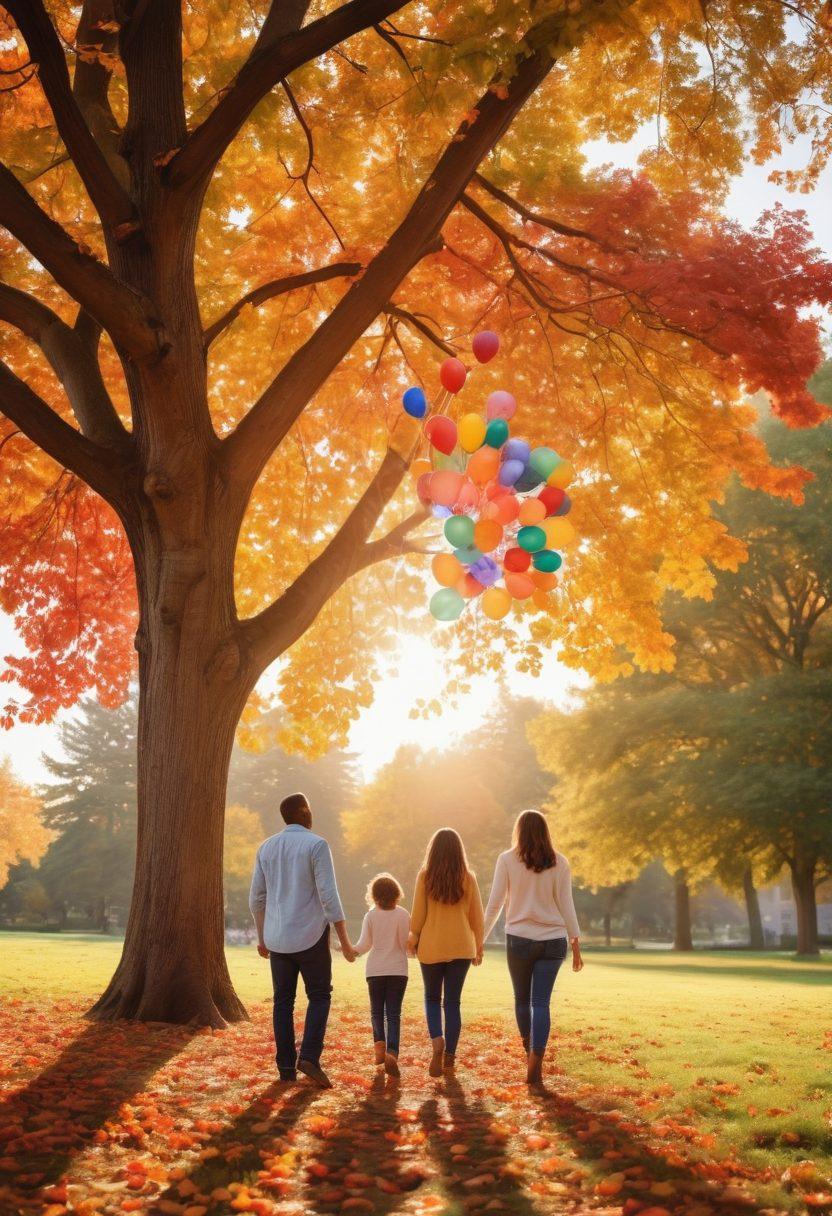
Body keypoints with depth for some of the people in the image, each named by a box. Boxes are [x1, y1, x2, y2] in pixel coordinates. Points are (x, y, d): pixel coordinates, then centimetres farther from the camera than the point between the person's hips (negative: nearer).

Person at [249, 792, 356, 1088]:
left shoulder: (266, 847, 6)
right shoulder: (317, 845, -10)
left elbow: (257, 899, 9)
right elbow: (329, 896, -16)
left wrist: (262, 938, 21)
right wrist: (345, 941, -11)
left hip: (278, 939, 4)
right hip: (311, 937, -4)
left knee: (283, 1001, 12)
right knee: (319, 997, 8)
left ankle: (287, 1066, 12)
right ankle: (309, 1057, -8)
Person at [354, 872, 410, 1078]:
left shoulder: (371, 916, -4)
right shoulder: (404, 915, -4)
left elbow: (364, 945, -5)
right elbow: (407, 943, -4)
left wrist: (352, 951, 12)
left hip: (375, 970, 0)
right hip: (398, 970, 0)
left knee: (377, 1011, 16)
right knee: (393, 1014, 1)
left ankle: (379, 1044, 0)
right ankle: (392, 1052, -15)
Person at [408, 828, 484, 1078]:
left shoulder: (425, 876, -7)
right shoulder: (468, 878, -2)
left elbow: (418, 913, -4)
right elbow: (477, 915, 2)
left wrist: (413, 938, 11)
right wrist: (478, 945, 13)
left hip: (431, 946, -1)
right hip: (461, 947, 1)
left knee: (432, 997, 16)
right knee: (453, 1001, 8)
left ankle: (437, 1041, -7)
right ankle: (449, 1057, 8)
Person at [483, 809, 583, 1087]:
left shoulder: (507, 860, -3)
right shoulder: (559, 862, 1)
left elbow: (495, 903, -1)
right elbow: (566, 905, 1)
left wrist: (480, 937, 8)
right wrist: (575, 942, 8)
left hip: (519, 939, -1)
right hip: (552, 939, 1)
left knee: (522, 999, 16)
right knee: (541, 1002, 1)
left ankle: (529, 1051, 30)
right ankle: (535, 1063, -9)